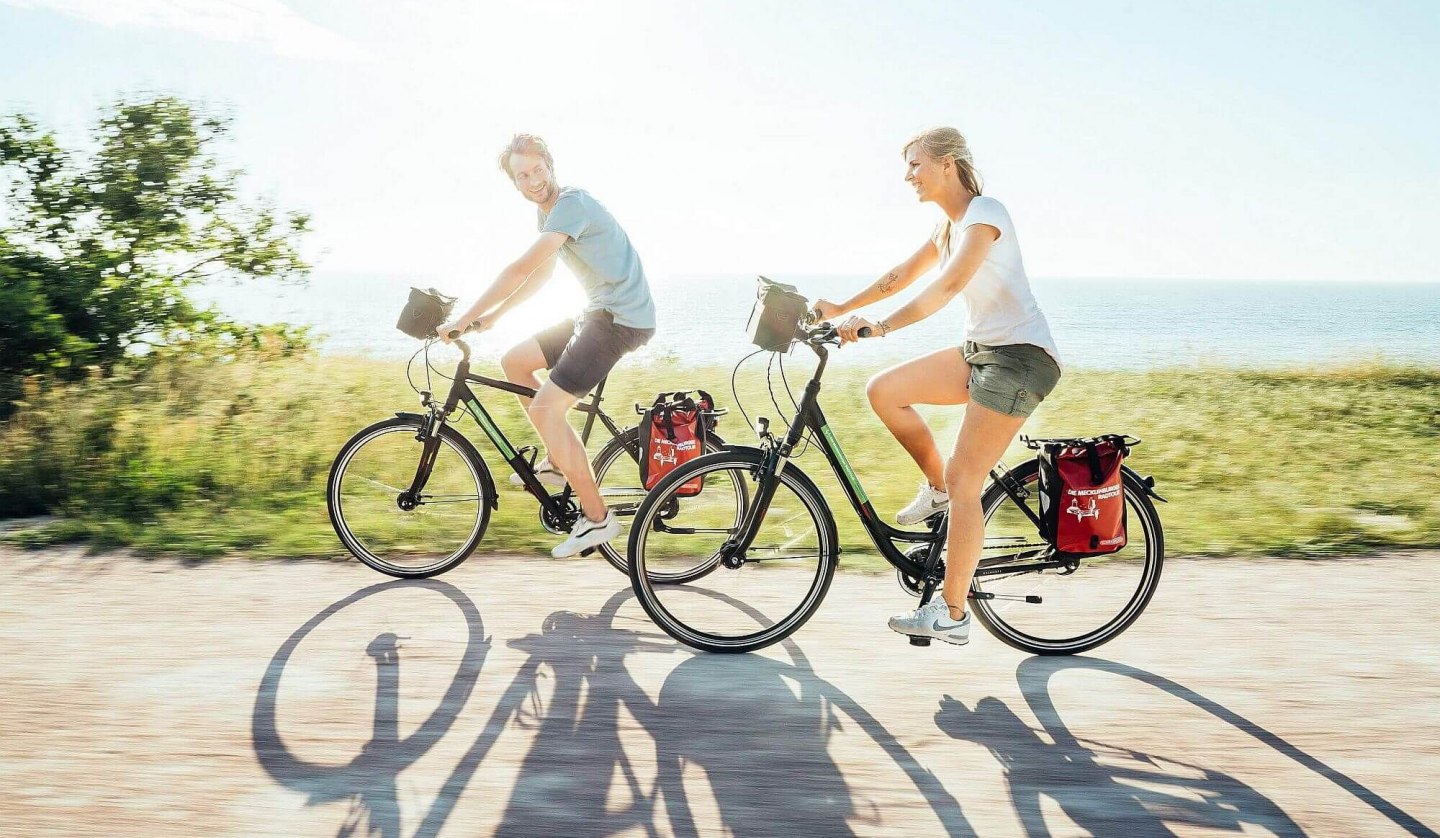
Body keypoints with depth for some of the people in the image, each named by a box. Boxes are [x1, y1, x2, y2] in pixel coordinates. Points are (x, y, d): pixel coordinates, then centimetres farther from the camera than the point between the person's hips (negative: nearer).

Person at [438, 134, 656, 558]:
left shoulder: (572, 203, -18)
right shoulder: (548, 211, 14)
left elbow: (521, 269, -24)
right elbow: (542, 273, 25)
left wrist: (464, 319, -20)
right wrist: (493, 315, 18)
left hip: (622, 318, -10)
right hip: (600, 314, 10)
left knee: (544, 409, -14)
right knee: (514, 361, 13)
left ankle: (596, 518, -5)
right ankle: (558, 460, 20)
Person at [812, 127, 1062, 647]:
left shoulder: (984, 213, -14)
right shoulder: (948, 224, 15)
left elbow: (947, 287, -28)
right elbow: (904, 274, 20)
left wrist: (883, 327, -37)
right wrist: (840, 308, 14)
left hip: (1020, 356, -9)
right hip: (980, 350, 9)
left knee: (964, 485, -10)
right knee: (883, 391, -2)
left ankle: (951, 615, -1)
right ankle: (936, 488, 15)